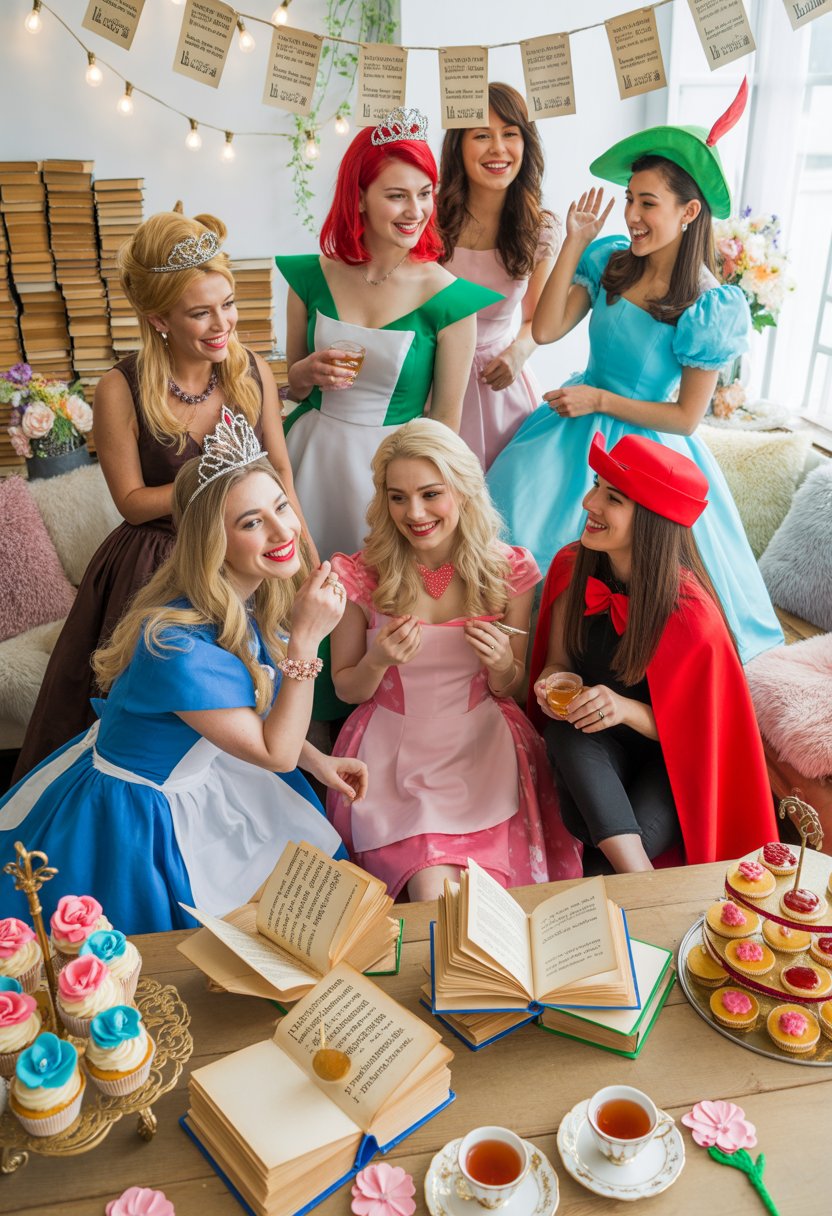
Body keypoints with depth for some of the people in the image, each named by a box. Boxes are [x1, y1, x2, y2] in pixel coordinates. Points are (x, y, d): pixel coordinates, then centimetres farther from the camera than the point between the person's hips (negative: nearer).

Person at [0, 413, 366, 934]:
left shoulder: (251, 599, -12)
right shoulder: (180, 646, -38)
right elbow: (277, 753, -27)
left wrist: (318, 761, -2)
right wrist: (305, 639, -34)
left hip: (201, 774, 8)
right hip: (139, 817, -8)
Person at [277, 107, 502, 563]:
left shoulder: (447, 297, -10)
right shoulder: (312, 277, -2)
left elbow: (446, 417, -5)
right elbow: (292, 385, 9)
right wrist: (310, 372, -12)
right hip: (311, 454, 3)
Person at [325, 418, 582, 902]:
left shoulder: (509, 570, -3)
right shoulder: (361, 575, -7)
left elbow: (509, 689, 8)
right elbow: (345, 689, 4)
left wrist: (501, 665, -15)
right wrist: (379, 661, -17)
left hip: (483, 743, 1)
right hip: (393, 746, -1)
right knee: (434, 892, -21)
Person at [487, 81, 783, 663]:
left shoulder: (713, 306, -15)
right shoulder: (610, 261, -2)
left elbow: (685, 417, -13)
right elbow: (546, 329, -9)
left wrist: (600, 400, -14)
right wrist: (576, 242, -11)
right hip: (576, 432, 5)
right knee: (519, 529, 1)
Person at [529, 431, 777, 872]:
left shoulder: (690, 616, -24)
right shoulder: (571, 567, -11)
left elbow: (692, 730, -13)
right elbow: (557, 661, 2)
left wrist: (628, 710, -32)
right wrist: (551, 682, -22)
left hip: (667, 759, -4)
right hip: (589, 751, 4)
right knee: (566, 731, -32)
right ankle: (639, 874, -30)